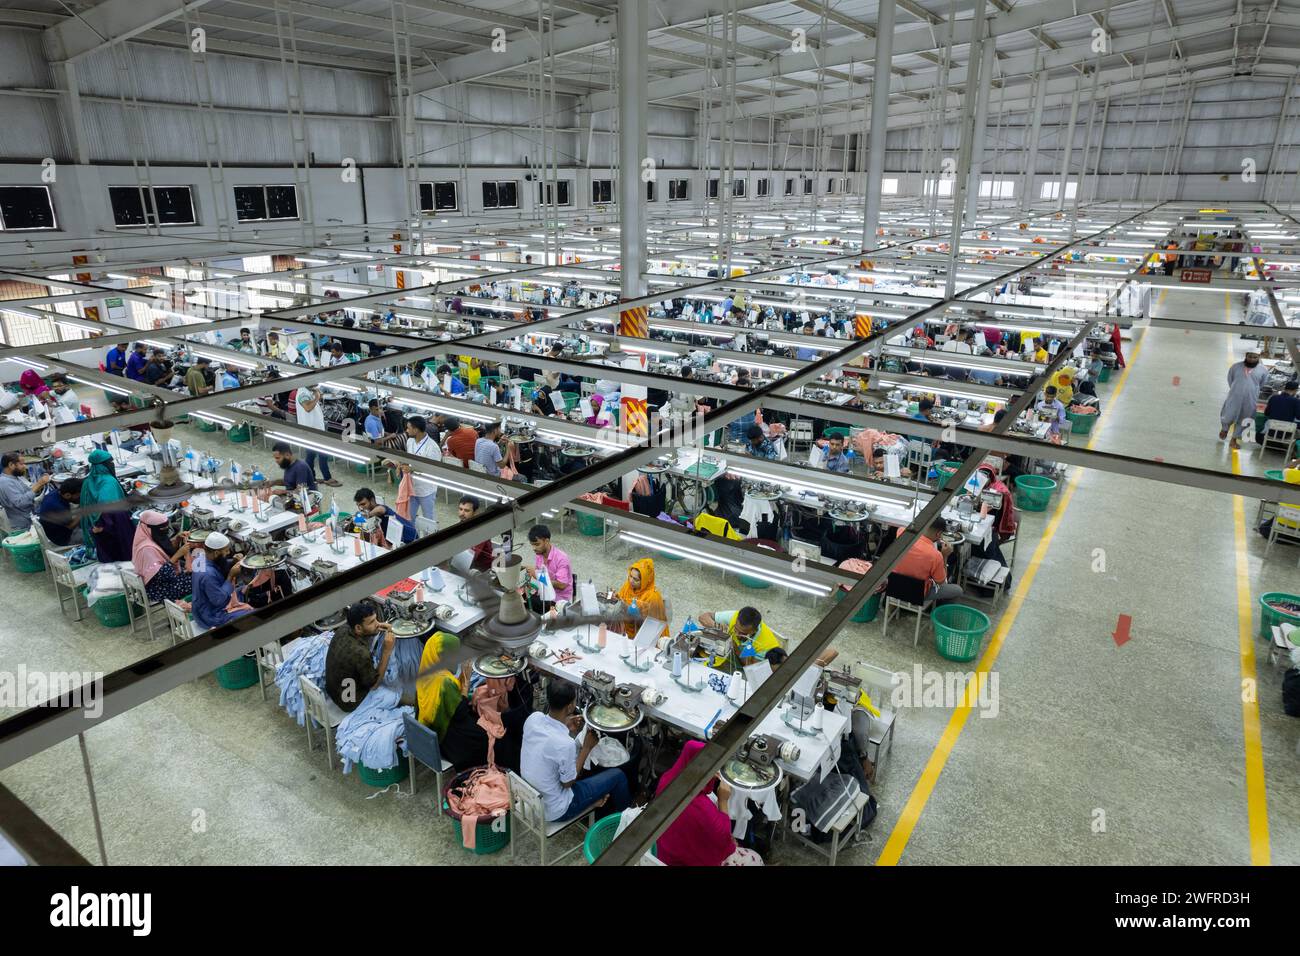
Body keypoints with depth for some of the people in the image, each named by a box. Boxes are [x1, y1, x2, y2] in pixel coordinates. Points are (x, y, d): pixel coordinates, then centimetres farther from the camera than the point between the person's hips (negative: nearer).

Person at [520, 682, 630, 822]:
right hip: (554, 811, -7)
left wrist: (566, 729, -1)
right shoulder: (565, 744, -35)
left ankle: (592, 798, 36)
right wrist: (587, 747, -12)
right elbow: (567, 783, -17)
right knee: (617, 775, 7)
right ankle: (621, 817, 34)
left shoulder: (533, 717, -14)